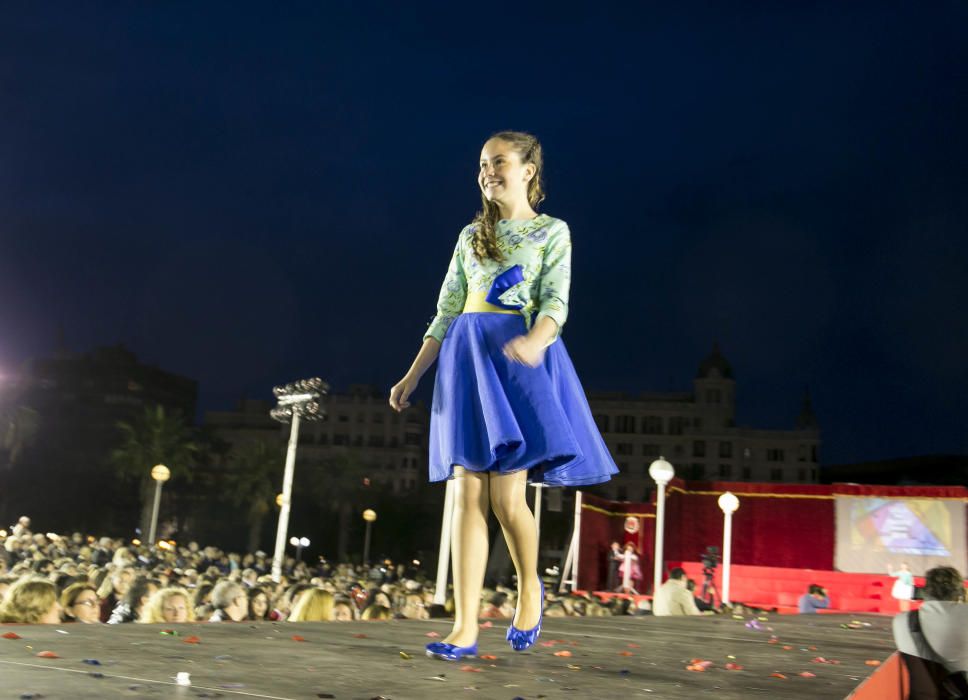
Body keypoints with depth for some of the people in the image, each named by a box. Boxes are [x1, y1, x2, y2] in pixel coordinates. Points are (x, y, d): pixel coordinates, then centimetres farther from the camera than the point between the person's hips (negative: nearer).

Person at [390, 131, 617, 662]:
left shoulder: (552, 232, 6)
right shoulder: (471, 235, 18)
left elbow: (555, 304, -8)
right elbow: (446, 313, 17)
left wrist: (534, 343, -30)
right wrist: (412, 377, 12)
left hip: (518, 362, -4)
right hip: (466, 363, 4)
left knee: (506, 498, -10)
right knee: (468, 497, -3)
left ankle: (530, 587, 20)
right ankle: (465, 628, -1)